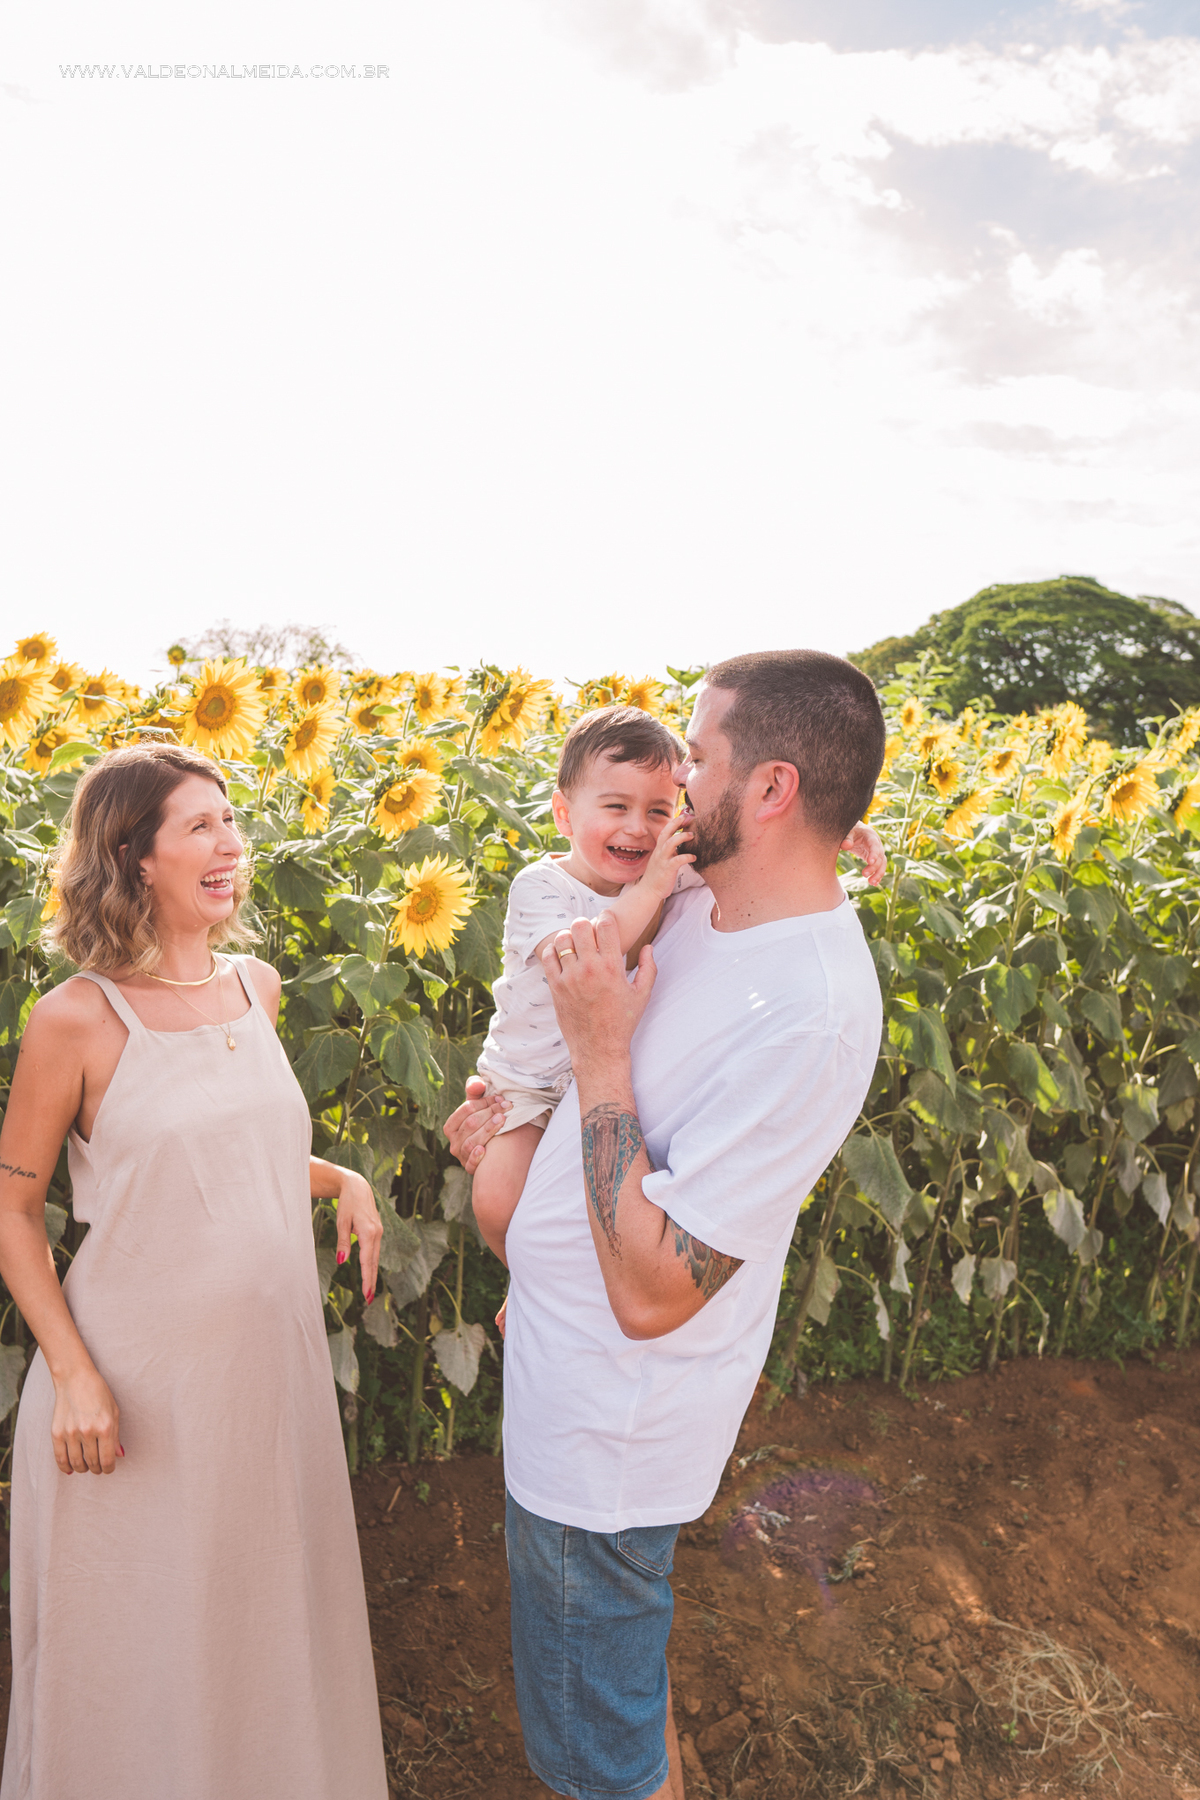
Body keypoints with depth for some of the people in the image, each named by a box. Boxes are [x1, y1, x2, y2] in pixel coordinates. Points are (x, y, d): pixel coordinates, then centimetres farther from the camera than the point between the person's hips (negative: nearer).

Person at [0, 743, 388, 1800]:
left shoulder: (257, 986, 1)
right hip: (139, 1377, -5)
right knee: (140, 1634, 17)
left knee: (269, 1603, 24)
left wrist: (342, 1180, 1)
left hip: (272, 1356, 5)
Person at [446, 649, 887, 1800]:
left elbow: (651, 1292, -30)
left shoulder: (812, 1012, -32)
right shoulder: (699, 911, -4)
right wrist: (513, 1104, 2)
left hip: (606, 1434, -8)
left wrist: (599, 1046, -27)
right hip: (567, 1379, 8)